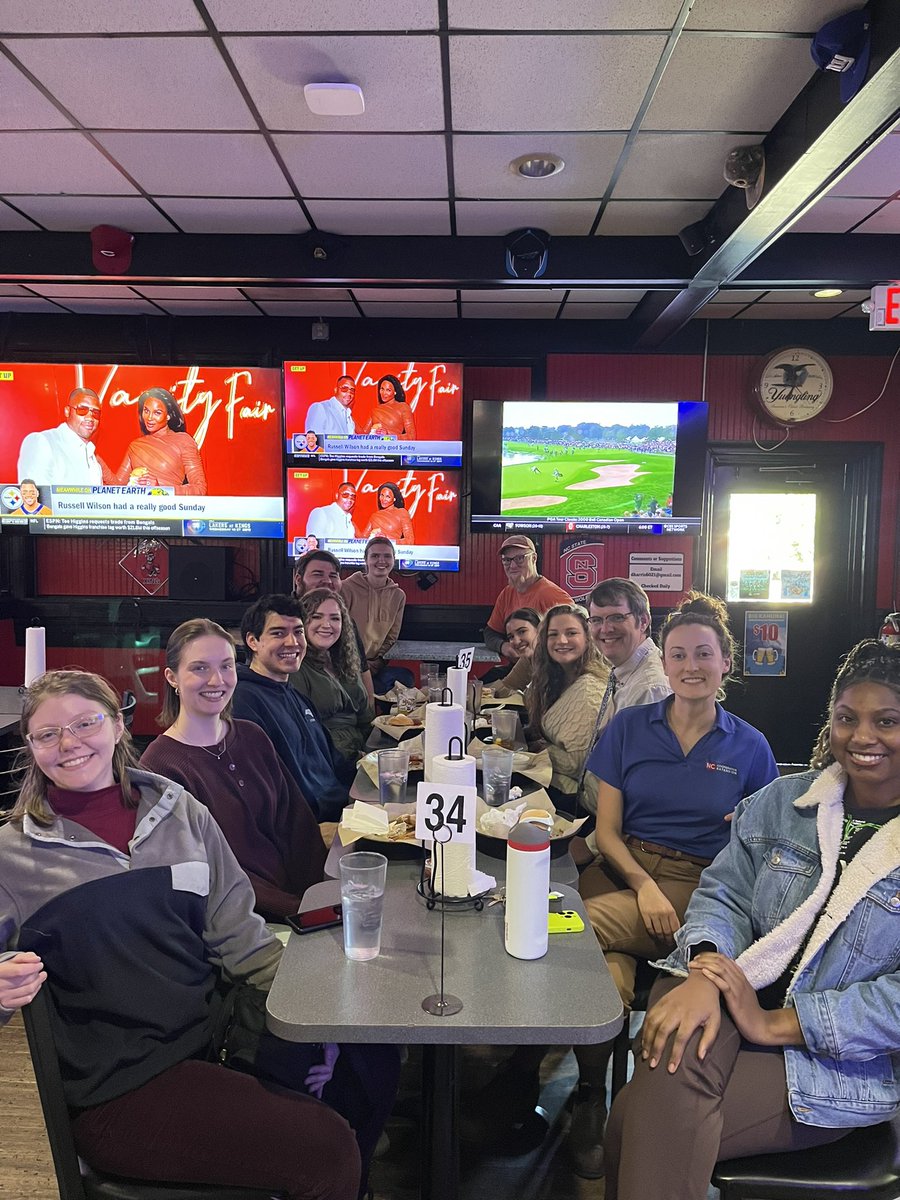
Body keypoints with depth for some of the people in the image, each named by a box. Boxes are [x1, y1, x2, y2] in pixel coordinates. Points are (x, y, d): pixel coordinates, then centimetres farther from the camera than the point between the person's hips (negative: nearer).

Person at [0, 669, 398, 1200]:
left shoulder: (180, 811, 4)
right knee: (323, 1147, -19)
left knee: (371, 1059, -12)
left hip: (216, 1033, 4)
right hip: (118, 1089, -4)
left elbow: (238, 934, 5)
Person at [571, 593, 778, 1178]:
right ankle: (591, 1101, -7)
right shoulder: (629, 726, 7)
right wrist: (644, 886, -11)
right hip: (623, 867, 2)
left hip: (700, 886, -2)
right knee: (610, 974, -32)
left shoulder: (750, 747, 5)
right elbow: (607, 829, 5)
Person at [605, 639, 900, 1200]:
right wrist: (704, 970, -17)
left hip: (849, 1062, -3)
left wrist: (777, 1023, -19)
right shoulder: (783, 801, 7)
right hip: (733, 999, 3)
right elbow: (726, 891, 4)